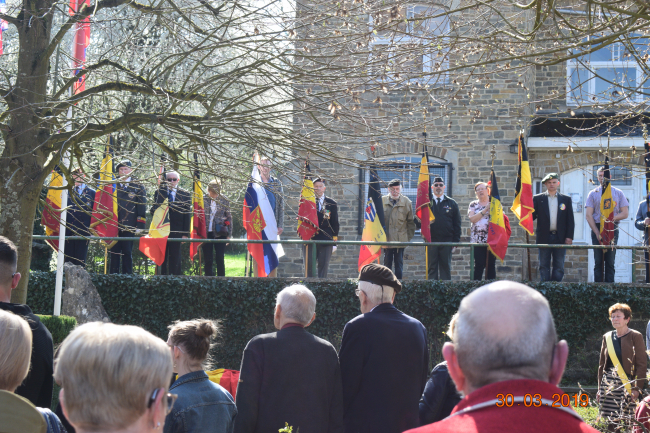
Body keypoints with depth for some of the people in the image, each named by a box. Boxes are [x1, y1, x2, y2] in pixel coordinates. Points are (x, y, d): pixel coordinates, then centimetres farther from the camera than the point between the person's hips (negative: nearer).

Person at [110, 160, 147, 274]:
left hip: (129, 226, -2)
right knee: (114, 253, 1)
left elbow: (142, 208, 4)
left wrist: (140, 225, -5)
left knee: (127, 253, 3)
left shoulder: (138, 187, 7)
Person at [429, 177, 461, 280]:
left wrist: (455, 241, 0)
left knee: (446, 268, 4)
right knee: (432, 268, 2)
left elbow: (457, 224, 7)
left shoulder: (452, 203, 8)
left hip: (446, 241, 0)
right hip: (431, 240, 0)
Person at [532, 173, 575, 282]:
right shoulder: (538, 199, 7)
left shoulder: (566, 199, 9)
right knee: (544, 266, 2)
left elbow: (570, 220, 6)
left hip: (560, 238, 1)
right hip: (544, 238, 0)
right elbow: (532, 215, 2)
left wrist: (569, 236, -2)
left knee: (559, 267, 2)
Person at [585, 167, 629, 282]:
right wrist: (597, 232, -7)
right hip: (597, 228, 0)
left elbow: (625, 213, 6)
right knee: (598, 261, -1)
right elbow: (589, 215, 3)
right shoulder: (593, 194, 10)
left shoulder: (618, 193, 10)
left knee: (610, 262, -2)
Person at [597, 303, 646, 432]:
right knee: (610, 422, 0)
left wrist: (637, 388, -11)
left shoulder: (635, 336, -1)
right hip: (608, 384, 4)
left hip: (626, 384, -4)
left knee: (626, 421, -9)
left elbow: (642, 364, -3)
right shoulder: (607, 337, 13)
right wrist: (599, 388, 12)